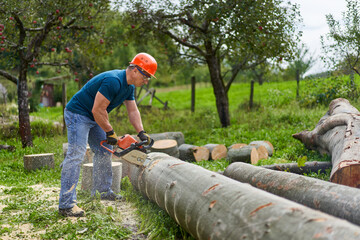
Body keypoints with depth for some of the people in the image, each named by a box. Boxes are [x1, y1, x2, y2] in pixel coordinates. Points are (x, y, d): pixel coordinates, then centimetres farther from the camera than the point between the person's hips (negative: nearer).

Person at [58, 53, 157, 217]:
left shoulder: (129, 87, 5)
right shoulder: (113, 81, -28)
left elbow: (133, 111, 8)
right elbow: (98, 110, -28)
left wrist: (141, 133, -4)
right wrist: (110, 133, -17)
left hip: (93, 118, 11)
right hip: (77, 114, -11)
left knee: (104, 151, 12)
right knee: (76, 154, -16)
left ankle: (102, 191, 23)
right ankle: (66, 204, -18)